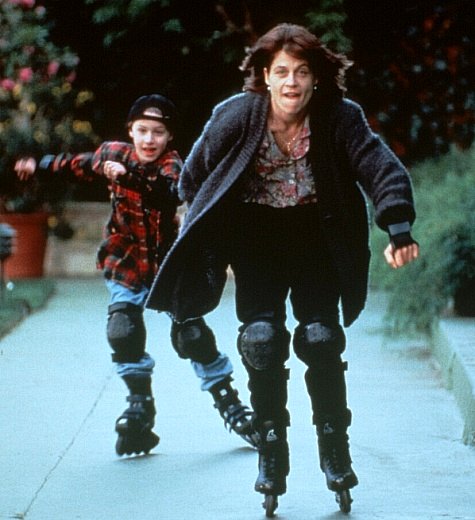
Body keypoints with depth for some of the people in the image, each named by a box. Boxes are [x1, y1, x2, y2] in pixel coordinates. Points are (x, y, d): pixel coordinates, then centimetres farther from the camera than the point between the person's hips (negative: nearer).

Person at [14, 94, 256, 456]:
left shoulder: (171, 164, -16)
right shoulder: (114, 153, -4)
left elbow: (169, 191, -39)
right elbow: (79, 165, 16)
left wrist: (128, 176, -54)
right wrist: (40, 166, 27)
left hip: (167, 263, -3)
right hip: (126, 264, 3)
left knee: (191, 334, -6)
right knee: (123, 333, -14)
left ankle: (228, 401, 9)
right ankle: (140, 405, 2)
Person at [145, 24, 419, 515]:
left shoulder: (340, 118, -18)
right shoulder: (236, 117, -16)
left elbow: (381, 167, -26)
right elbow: (195, 176, -2)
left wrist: (399, 229, -41)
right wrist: (202, 234, 6)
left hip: (317, 235, 0)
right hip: (256, 235, 0)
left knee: (320, 338, -8)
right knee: (261, 337, -11)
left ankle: (335, 448, 9)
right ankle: (271, 451, 3)